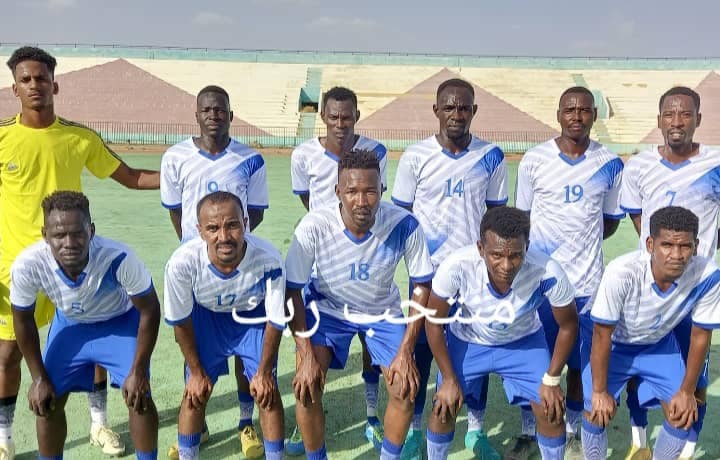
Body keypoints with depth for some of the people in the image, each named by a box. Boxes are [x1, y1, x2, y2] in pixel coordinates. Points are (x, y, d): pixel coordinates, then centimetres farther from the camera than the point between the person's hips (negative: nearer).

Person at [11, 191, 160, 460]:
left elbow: (149, 310, -23)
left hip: (121, 321, -2)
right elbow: (23, 318, -11)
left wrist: (138, 371, -19)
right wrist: (39, 378, -5)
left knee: (138, 396, -13)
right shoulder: (27, 265, -33)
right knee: (48, 401, 1)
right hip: (69, 323, 3)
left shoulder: (117, 258, -41)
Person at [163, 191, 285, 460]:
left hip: (254, 316, 0)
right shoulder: (182, 263, -36)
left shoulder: (268, 260, -38)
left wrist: (264, 372, -8)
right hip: (206, 316, 1)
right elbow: (180, 321, -15)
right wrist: (197, 371, -5)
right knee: (195, 394, 2)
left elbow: (275, 322, -19)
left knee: (267, 392, -3)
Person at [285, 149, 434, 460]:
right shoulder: (313, 227, -30)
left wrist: (405, 352, -16)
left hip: (382, 310, 1)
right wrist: (307, 356, -21)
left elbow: (422, 286, -14)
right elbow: (292, 291, -18)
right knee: (306, 386, -17)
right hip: (326, 307, -1)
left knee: (405, 389, -11)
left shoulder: (404, 225, -28)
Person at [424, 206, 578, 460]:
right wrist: (449, 378, -12)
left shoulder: (547, 273, -36)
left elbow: (568, 325, -14)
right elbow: (433, 322, -18)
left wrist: (551, 379, -9)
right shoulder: (457, 265, -38)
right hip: (467, 341, 0)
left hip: (524, 342, 0)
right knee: (444, 408, -1)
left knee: (551, 411, -5)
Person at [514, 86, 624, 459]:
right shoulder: (534, 159, -3)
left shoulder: (610, 165, 0)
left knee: (580, 362, 11)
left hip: (587, 281, 1)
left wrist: (578, 242, -3)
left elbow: (611, 221, 10)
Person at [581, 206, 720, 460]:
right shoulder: (621, 272, -39)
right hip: (615, 344, -3)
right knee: (598, 413, -10)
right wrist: (599, 391, -16)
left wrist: (687, 391, -6)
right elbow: (602, 335, -25)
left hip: (659, 344, 3)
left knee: (683, 414, -4)